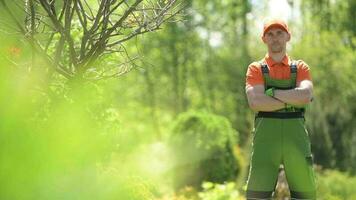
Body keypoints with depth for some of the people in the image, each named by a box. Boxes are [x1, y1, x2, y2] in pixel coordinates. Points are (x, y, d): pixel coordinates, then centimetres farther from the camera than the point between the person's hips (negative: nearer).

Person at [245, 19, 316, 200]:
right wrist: (292, 101, -7)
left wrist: (272, 92, -7)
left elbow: (305, 96, -9)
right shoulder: (256, 69, 8)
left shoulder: (300, 68, 13)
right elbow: (256, 102, -10)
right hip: (266, 138, -2)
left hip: (296, 138, 2)